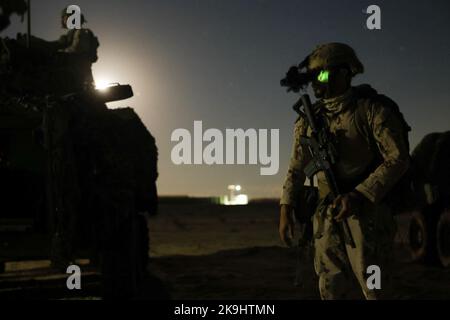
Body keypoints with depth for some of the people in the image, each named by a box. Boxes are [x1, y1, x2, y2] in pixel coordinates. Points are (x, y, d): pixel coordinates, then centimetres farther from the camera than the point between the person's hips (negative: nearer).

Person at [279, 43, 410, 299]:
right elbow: (297, 168, 15)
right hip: (327, 214, 6)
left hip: (367, 210, -5)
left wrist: (359, 196, -22)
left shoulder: (372, 109, -7)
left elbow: (398, 158, -14)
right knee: (330, 288, 9)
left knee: (372, 287, -4)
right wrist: (286, 209, 3)